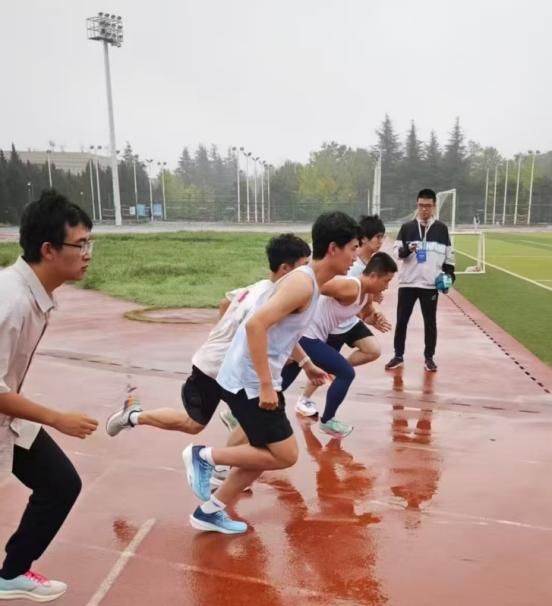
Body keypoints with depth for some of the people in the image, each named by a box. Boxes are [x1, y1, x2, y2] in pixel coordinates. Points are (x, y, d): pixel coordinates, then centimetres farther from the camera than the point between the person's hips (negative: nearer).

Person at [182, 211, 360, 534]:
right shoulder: (303, 281, -20)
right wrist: (266, 385, -26)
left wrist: (306, 365, 26)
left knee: (267, 454, 18)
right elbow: (256, 324, -29)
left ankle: (210, 512, 29)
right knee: (285, 456, -1)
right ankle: (205, 456, 8)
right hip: (249, 382, -10)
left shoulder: (309, 282, 11)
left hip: (257, 379, 10)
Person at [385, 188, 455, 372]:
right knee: (401, 320, 5)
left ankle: (429, 357, 19)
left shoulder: (441, 228, 4)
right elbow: (396, 251, 0)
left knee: (430, 321, 7)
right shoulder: (407, 227, 3)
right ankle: (398, 356, 18)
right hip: (407, 282, 0)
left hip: (431, 283, 0)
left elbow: (448, 254, 9)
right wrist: (407, 249, -20)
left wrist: (449, 274, 2)